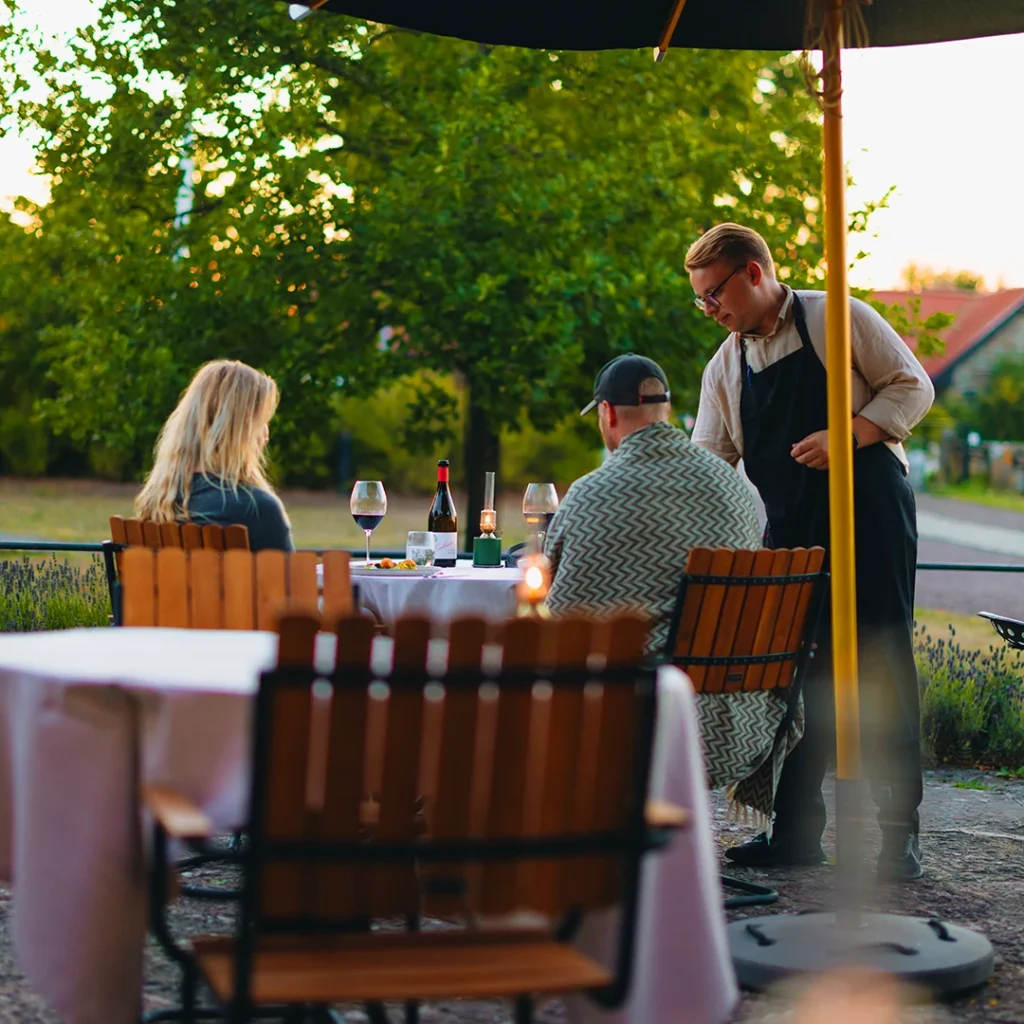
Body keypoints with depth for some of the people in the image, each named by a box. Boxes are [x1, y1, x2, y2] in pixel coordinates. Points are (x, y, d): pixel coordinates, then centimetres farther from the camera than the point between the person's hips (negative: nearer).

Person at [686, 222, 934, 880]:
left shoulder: (838, 319, -1)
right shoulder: (725, 369, 12)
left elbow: (913, 387, -1)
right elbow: (706, 464, 9)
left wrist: (847, 436, -16)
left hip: (870, 512, -5)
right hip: (790, 532, 5)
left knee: (883, 666, -6)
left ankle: (901, 833, 0)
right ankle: (797, 831, 9)